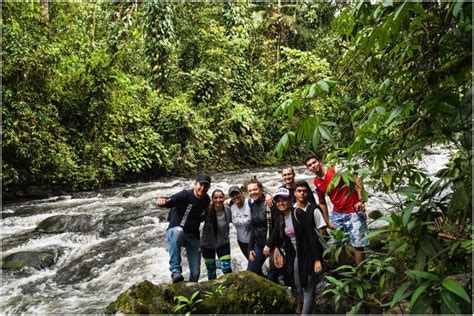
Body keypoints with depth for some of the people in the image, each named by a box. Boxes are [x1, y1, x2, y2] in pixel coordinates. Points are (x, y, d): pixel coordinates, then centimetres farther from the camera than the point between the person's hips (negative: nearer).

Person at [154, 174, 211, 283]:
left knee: (195, 272, 3)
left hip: (193, 237, 5)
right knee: (178, 231, -42)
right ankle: (175, 270, -37)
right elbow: (170, 201, -41)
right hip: (174, 232, -5)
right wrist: (163, 201, -61)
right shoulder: (185, 195, -19)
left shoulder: (206, 200, -1)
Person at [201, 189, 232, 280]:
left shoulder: (227, 210, -16)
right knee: (210, 270, 15)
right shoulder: (207, 210, -23)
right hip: (207, 243, 0)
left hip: (223, 243, 0)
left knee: (226, 268, -8)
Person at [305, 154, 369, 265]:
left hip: (354, 211, -6)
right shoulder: (316, 183, 3)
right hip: (337, 214, 6)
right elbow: (322, 203, 12)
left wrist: (361, 200, -26)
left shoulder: (336, 169, -14)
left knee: (358, 244, -2)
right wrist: (327, 222, 9)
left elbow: (356, 179, -18)